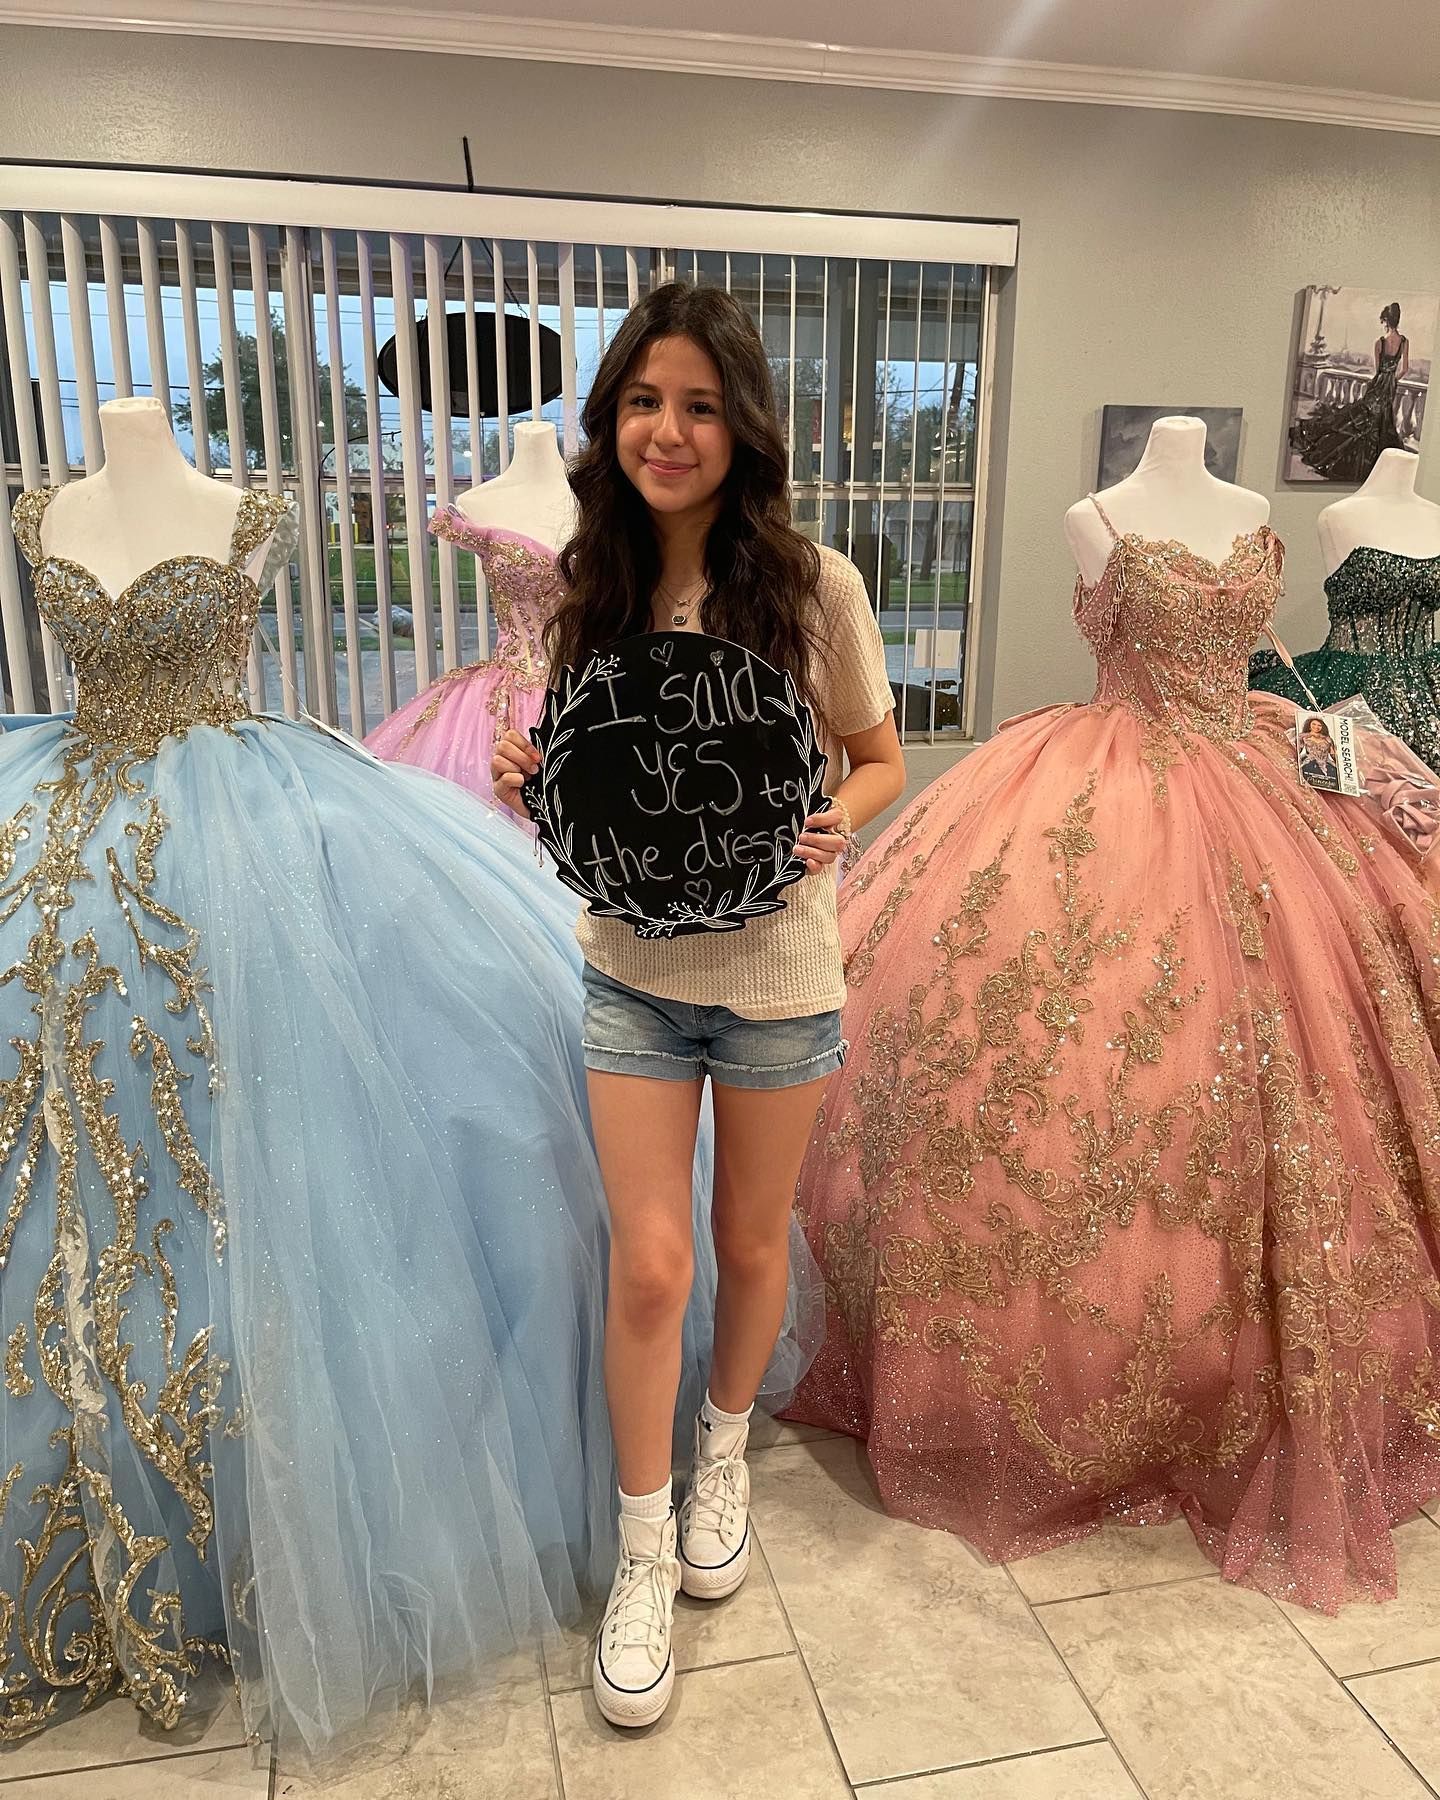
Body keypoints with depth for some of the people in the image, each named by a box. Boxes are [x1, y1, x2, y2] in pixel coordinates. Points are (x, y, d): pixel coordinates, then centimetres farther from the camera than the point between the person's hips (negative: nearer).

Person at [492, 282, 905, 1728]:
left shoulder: (812, 587, -11)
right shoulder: (592, 589, -1)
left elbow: (881, 759, 0)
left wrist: (835, 822, -21)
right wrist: (529, 778, -12)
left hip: (776, 974, -1)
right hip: (633, 972, 2)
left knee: (750, 1246, 16)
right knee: (648, 1265, 2)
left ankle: (724, 1449, 47)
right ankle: (643, 1546, 26)